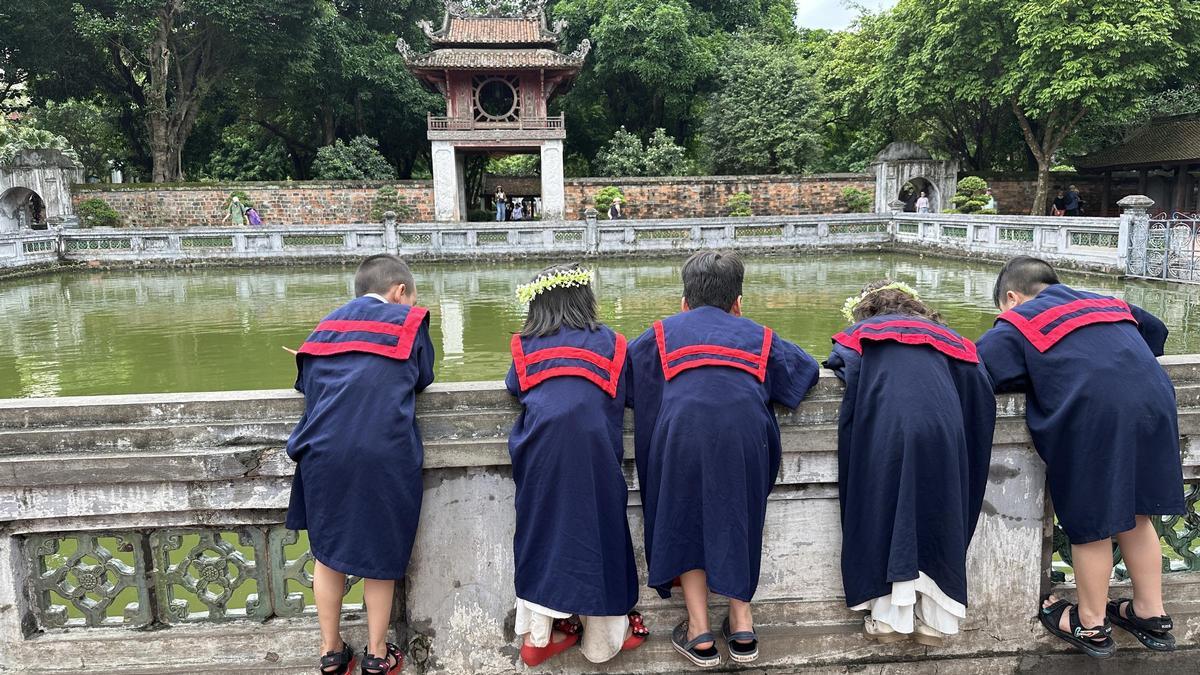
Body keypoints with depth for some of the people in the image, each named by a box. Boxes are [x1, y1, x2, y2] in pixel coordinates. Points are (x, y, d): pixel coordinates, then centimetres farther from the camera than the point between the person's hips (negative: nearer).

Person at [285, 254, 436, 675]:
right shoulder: (408, 322, 8)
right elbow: (423, 379, 14)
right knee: (380, 554, 11)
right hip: (385, 454, -3)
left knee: (328, 550, 17)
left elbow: (306, 384, 19)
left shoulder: (326, 325, 19)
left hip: (324, 451, 3)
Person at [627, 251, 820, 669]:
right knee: (737, 521, 19)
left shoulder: (662, 333, 27)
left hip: (683, 430, -1)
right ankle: (742, 626, 22)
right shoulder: (757, 335, 28)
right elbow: (807, 368, 30)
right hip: (745, 430, 2)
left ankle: (699, 634, 13)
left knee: (684, 522, 14)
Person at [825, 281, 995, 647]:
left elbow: (843, 365, 2)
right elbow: (980, 384, 15)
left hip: (885, 431, -2)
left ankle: (889, 617, 14)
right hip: (941, 430, 2)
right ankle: (932, 620, 19)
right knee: (935, 518, 13)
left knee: (885, 515, 9)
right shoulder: (942, 335, 30)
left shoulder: (861, 334, 25)